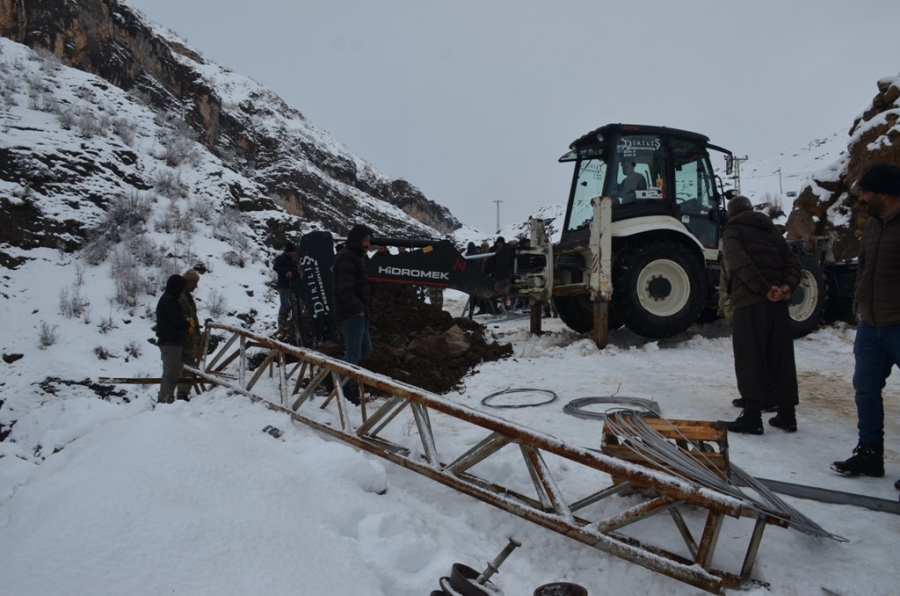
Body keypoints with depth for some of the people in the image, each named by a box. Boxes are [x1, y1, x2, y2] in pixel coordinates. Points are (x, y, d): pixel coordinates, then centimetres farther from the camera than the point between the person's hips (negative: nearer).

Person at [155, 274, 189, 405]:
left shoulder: (166, 299, 18)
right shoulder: (169, 300, -15)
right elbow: (179, 320, -22)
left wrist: (185, 323, 2)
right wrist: (188, 324, -3)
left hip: (167, 341, 11)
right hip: (172, 342, -11)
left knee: (168, 373, 17)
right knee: (172, 374, -10)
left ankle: (162, 399, 24)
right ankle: (167, 400, -11)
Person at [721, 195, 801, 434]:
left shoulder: (732, 231, 5)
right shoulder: (771, 229, 23)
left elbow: (740, 262, -15)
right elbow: (792, 260, 11)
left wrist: (764, 288, -17)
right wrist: (788, 285, -3)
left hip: (750, 300, -6)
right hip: (778, 301, 6)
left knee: (750, 360, -4)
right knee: (781, 359, 11)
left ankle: (752, 417, -5)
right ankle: (787, 415, 16)